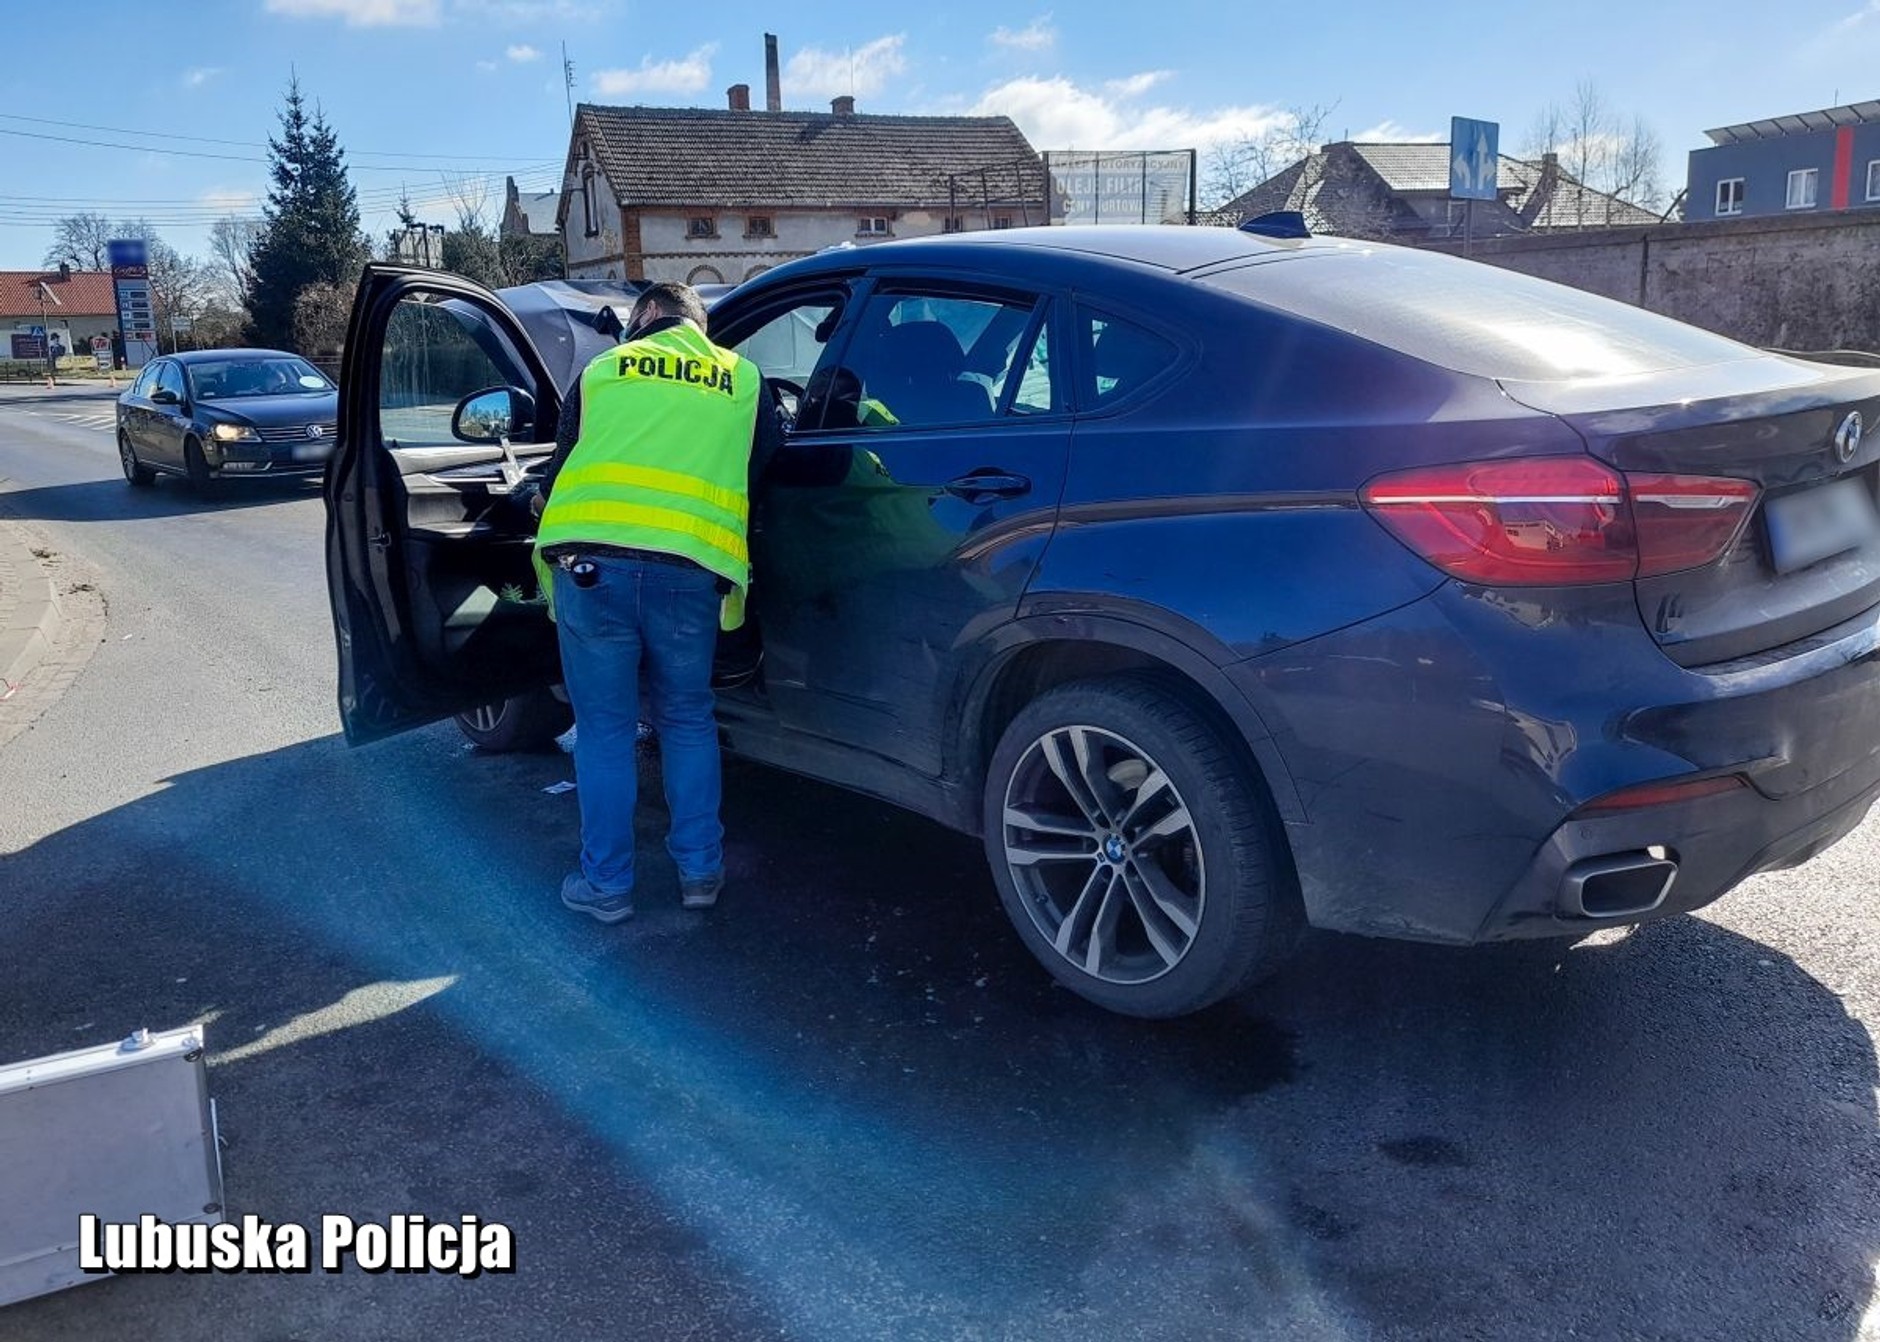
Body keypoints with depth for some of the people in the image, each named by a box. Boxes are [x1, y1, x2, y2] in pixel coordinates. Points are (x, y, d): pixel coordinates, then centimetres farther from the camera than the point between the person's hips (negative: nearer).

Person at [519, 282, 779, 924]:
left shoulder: (602, 369, 16)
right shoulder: (746, 379, 17)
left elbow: (562, 465, 23)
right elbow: (765, 469, 23)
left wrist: (543, 500, 46)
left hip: (590, 561, 0)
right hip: (690, 570, 1)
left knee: (604, 728, 11)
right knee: (688, 722, 19)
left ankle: (606, 884, 18)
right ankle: (700, 871, 22)